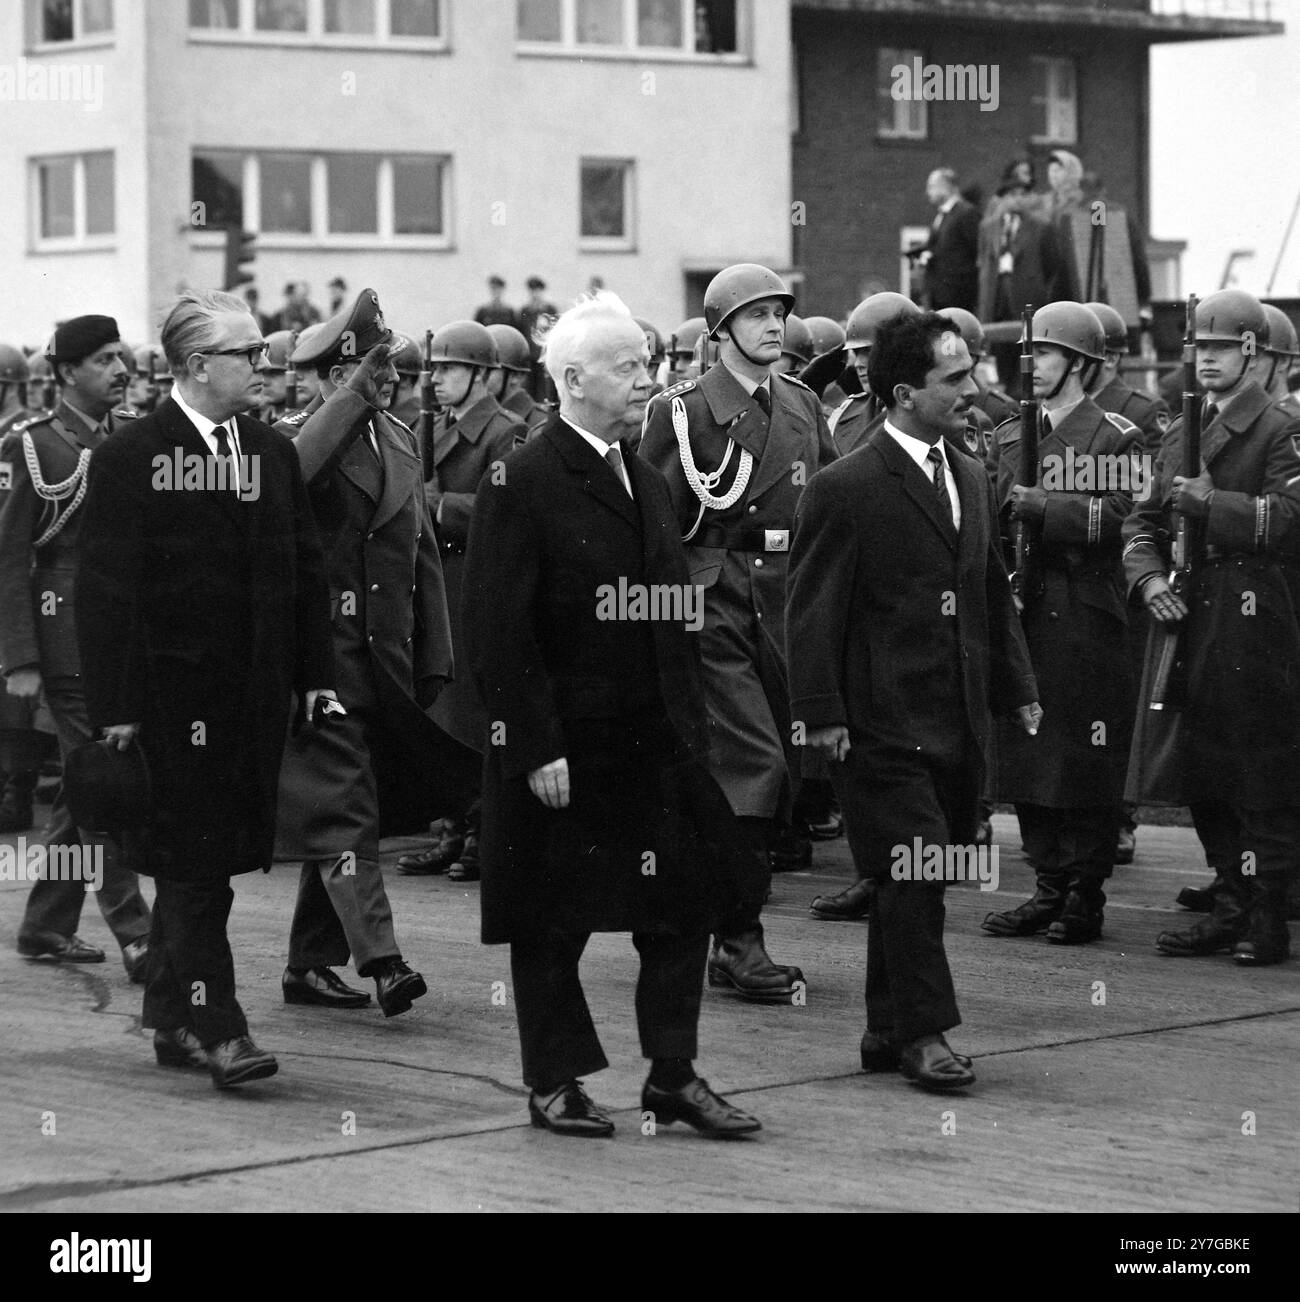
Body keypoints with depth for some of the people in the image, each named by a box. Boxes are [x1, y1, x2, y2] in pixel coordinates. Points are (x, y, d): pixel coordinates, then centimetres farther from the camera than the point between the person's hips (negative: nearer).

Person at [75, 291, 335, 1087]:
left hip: (258, 691, 6)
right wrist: (115, 702, -13)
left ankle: (173, 1020, 18)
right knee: (195, 860, -7)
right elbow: (105, 589, -8)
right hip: (177, 686, -6)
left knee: (206, 861, 10)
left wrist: (315, 674, 8)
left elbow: (306, 569, 16)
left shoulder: (274, 454, 12)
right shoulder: (129, 458, -6)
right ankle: (215, 1027, -7)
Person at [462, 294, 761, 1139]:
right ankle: (555, 1084, 17)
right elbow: (498, 631, -15)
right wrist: (536, 748, -18)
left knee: (682, 907, 6)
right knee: (552, 924, 5)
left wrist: (692, 727, 9)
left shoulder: (647, 484, 13)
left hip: (657, 744, 7)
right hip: (563, 751, -7)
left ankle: (674, 1077, 15)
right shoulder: (522, 484, -11)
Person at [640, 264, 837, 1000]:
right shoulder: (684, 411, -3)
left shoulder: (804, 407, 13)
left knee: (787, 765, 7)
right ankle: (739, 942, -8)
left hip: (789, 603, 6)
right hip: (714, 602, -6)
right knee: (754, 761, -14)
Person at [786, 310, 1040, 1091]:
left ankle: (888, 1033, 20)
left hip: (960, 725, 7)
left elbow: (995, 593, 20)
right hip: (884, 725, -7)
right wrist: (823, 713, -15)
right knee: (914, 876, -9)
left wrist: (1019, 687, 13)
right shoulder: (846, 490, -9)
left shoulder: (973, 480, 13)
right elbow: (813, 610, -10)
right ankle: (921, 1033, 0)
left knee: (915, 884, 11)